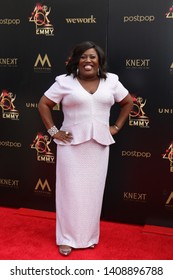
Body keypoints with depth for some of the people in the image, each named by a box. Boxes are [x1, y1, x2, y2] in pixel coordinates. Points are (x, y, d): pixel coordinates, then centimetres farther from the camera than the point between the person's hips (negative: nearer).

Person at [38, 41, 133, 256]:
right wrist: (53, 131, -5)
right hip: (71, 145, -2)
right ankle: (67, 238, 18)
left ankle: (89, 235, 27)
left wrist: (116, 127, 7)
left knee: (93, 191, 10)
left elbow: (128, 102, 15)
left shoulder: (111, 81, 4)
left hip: (99, 145, 3)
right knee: (70, 191, 4)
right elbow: (43, 104, 1)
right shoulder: (65, 81, -4)